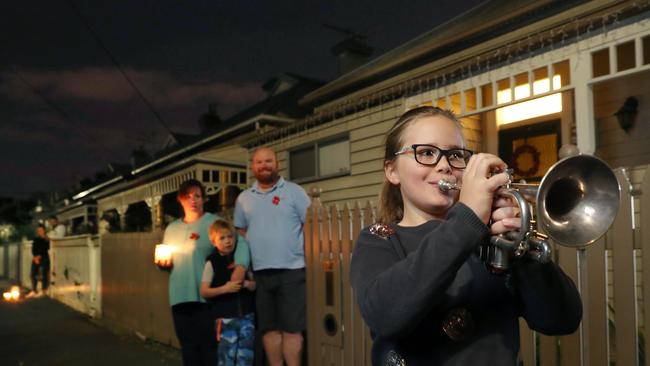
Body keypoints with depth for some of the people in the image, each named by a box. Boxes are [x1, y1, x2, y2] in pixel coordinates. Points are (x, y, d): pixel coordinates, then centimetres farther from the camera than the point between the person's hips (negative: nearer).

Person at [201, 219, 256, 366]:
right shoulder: (212, 263, -4)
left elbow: (255, 285, 13)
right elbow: (204, 292, -7)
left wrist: (248, 284, -10)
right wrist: (225, 288, -20)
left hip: (247, 316, 3)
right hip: (225, 318, -3)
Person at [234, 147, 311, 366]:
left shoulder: (294, 191, 0)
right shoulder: (244, 199, 11)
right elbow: (241, 233, 17)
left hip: (291, 270, -3)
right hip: (260, 273, 4)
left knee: (291, 327, 0)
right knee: (268, 327, 11)